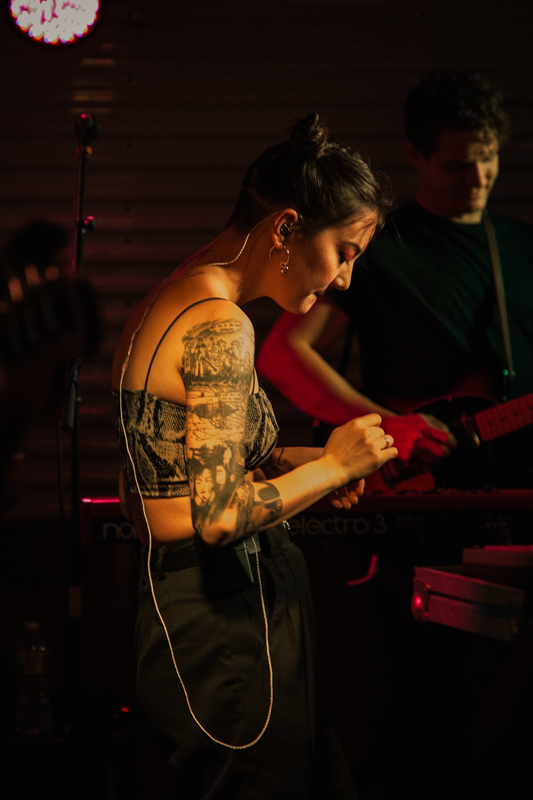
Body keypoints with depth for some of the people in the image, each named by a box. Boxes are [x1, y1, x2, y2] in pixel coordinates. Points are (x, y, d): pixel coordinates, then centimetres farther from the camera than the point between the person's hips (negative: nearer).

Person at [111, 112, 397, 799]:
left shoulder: (166, 304, 14)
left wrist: (287, 464, 13)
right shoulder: (219, 327, -18)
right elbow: (219, 516, -22)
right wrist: (331, 466, -9)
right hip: (230, 623, -10)